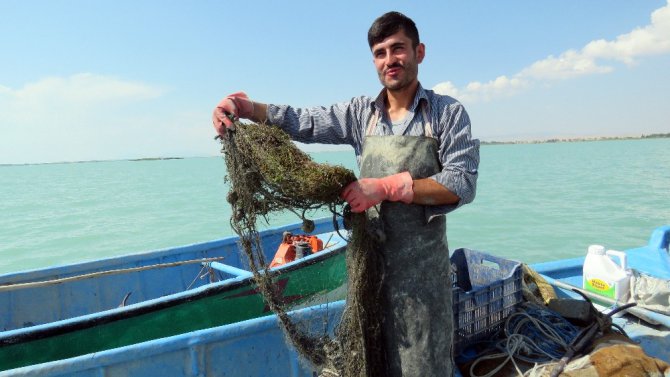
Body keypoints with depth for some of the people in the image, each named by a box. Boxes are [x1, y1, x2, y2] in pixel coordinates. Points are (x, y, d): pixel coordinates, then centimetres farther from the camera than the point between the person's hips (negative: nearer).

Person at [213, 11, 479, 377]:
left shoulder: (448, 112, -3)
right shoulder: (361, 112, 7)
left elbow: (462, 184, -12)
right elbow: (304, 122, 1)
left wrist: (386, 188, -20)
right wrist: (248, 107, -17)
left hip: (421, 264, -3)